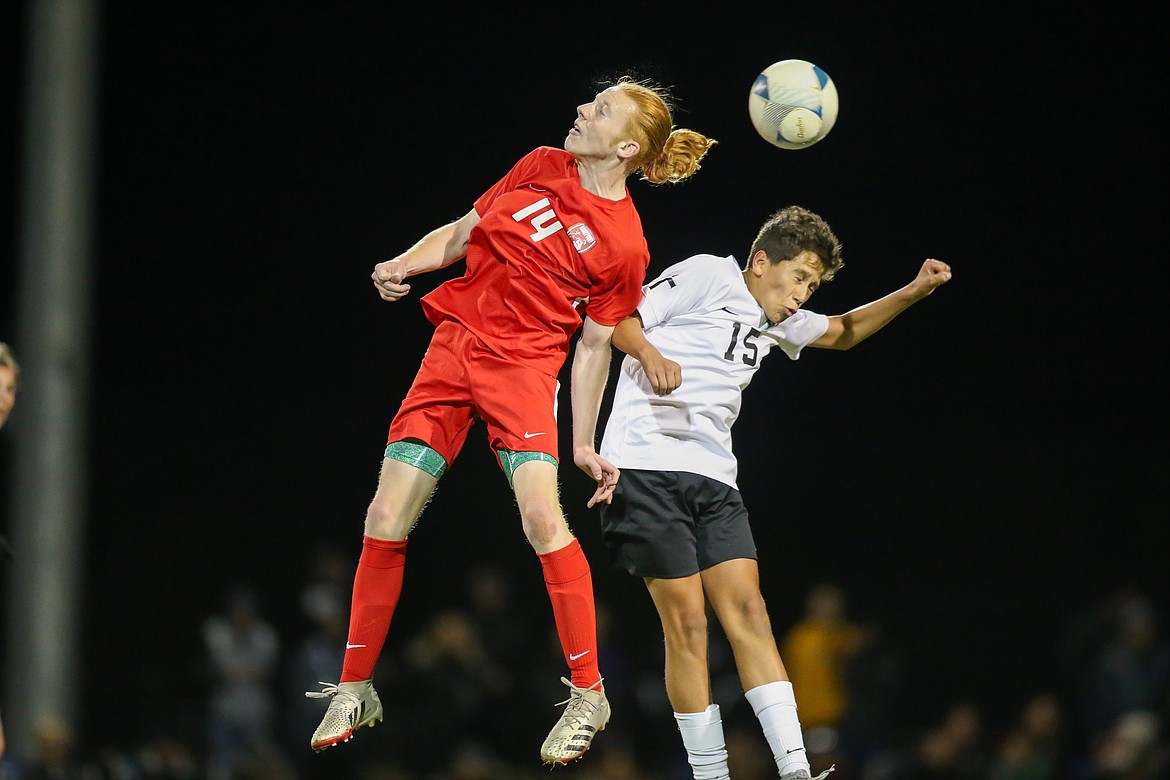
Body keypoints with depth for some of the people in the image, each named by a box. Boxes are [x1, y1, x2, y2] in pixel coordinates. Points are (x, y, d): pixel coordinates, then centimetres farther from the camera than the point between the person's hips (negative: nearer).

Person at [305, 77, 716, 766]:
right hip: (454, 342, 4)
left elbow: (595, 345, 0)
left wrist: (584, 444, 0)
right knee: (387, 520, -2)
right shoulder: (542, 168, 6)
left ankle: (588, 695, -10)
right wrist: (404, 265, 0)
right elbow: (465, 231, 17)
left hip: (524, 365, -4)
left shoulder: (623, 245, -6)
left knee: (541, 513, -24)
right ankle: (354, 691, 12)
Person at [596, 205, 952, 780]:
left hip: (712, 476, 7)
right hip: (645, 464, -7)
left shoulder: (778, 322, 22)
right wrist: (650, 354, -27)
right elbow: (620, 318, -6)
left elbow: (842, 333, 37)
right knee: (686, 620, -10)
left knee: (747, 612, -6)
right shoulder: (707, 276, -2)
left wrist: (914, 292, 24)